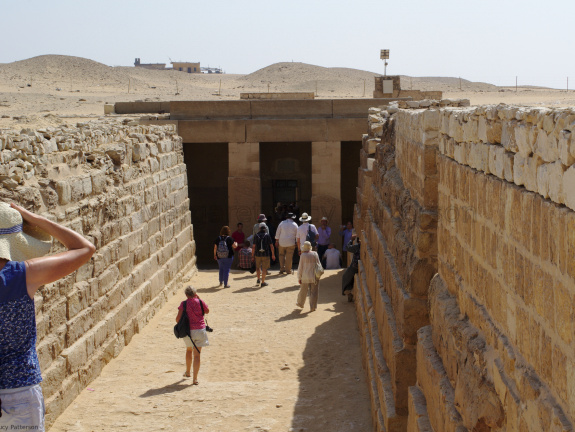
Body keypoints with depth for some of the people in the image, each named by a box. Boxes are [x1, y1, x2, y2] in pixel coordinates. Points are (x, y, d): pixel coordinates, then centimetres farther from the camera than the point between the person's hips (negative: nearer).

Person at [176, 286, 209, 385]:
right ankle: (195, 378, -4)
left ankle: (187, 372, 41)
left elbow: (178, 319, -8)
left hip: (188, 331, 1)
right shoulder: (200, 302, -5)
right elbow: (207, 311, 15)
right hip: (200, 330, -1)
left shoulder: (184, 304, -7)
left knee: (189, 350, 26)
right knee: (197, 354, 1)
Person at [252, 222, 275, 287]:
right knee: (264, 268, 4)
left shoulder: (256, 236, -3)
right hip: (265, 255, -1)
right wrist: (273, 254, 7)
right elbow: (271, 246, -3)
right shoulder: (267, 236, -5)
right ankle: (263, 282, 4)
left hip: (258, 254, 1)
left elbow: (253, 247, -5)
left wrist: (252, 256, 1)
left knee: (258, 267, 22)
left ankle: (258, 279, 27)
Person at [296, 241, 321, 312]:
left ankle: (300, 303, 33)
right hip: (314, 276, 1)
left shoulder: (303, 255, -10)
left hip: (305, 276, -1)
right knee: (313, 292, 6)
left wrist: (299, 277, 1)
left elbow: (300, 267, -7)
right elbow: (318, 264, 2)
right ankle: (313, 307, 6)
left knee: (303, 291, 15)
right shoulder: (315, 254, -3)